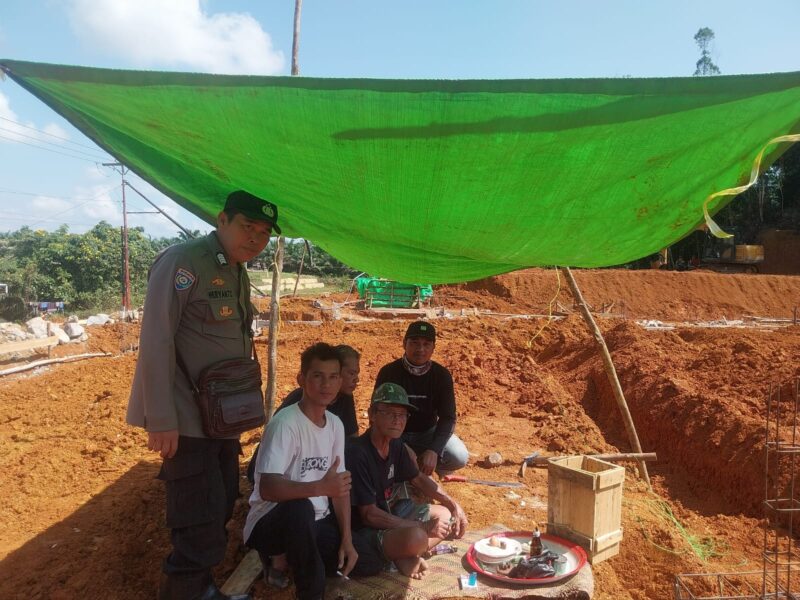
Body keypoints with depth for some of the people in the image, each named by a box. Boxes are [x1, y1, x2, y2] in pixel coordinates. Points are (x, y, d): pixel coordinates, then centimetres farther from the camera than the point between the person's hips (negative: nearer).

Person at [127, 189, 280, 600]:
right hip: (187, 419, -9)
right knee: (202, 520, -3)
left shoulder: (238, 275, 10)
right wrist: (161, 420, -22)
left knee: (221, 507, 18)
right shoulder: (182, 262, -16)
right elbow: (155, 342, -20)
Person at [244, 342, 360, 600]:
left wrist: (347, 538, -3)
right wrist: (321, 487, -44)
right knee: (300, 507, -38)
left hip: (314, 521, 8)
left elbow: (340, 485, 5)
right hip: (272, 522, -7)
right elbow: (267, 488, -32)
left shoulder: (336, 424, 1)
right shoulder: (285, 423, -22)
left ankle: (288, 558, 15)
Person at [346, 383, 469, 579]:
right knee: (415, 537, -35)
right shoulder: (358, 454, -27)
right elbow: (369, 515, -25)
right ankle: (398, 557, -4)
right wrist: (423, 527, -24)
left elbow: (419, 478, 16)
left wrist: (453, 504, 4)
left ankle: (405, 557, -4)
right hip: (364, 531, -9)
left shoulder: (396, 445, -1)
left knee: (446, 516, 8)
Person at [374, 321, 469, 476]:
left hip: (428, 433, 1)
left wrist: (434, 450, -29)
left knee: (459, 457, -24)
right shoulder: (389, 372, -16)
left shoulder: (442, 375, -11)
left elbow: (448, 418, -13)